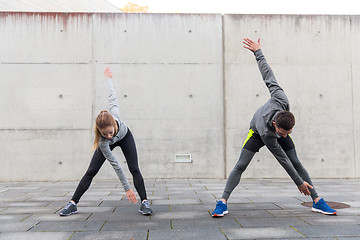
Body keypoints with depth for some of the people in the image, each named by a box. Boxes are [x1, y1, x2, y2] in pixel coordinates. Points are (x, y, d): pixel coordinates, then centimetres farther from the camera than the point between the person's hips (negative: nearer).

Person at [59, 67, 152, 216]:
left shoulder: (114, 114, -42)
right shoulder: (103, 143, -41)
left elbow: (112, 97, -25)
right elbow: (116, 165, -36)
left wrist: (108, 78, -3)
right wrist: (127, 188, -32)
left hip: (125, 137, 2)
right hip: (109, 144, -1)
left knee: (134, 169, -11)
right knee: (91, 172, -5)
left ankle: (144, 202, -8)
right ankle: (73, 204, 5)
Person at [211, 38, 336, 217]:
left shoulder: (281, 98, -40)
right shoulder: (266, 134, -43)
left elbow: (268, 75, -28)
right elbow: (282, 159, -32)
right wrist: (299, 182, -24)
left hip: (274, 130, 4)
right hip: (257, 132, -4)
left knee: (297, 163, 1)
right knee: (241, 166, -15)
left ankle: (317, 201, 8)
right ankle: (223, 202, -11)